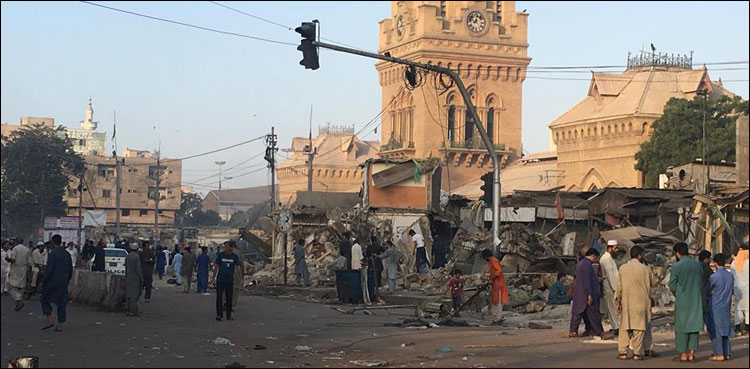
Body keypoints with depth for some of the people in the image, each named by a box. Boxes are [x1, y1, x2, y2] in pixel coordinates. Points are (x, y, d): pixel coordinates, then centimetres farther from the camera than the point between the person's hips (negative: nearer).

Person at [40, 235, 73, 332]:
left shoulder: (53, 254, -14)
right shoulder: (67, 254, 7)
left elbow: (49, 269, -17)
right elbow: (70, 270, 13)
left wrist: (44, 281, -8)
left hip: (52, 282, -5)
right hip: (63, 282, 6)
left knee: (45, 300, 12)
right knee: (61, 303, 8)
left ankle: (50, 321, 2)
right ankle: (60, 325, 8)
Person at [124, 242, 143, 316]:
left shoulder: (128, 256, 4)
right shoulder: (137, 257, -15)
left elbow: (126, 267, 10)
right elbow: (138, 269, -16)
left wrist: (126, 276, 19)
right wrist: (141, 279, -9)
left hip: (128, 278, 6)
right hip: (135, 278, -6)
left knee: (129, 294, 12)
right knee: (135, 294, -3)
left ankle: (129, 310, 16)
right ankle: (133, 311, -4)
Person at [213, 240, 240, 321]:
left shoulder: (235, 256, 2)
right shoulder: (220, 255, -1)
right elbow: (216, 266, 5)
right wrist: (213, 277, 2)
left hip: (230, 280, 1)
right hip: (220, 280, -1)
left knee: (229, 298, 7)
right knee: (219, 297, -4)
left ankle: (229, 315, 15)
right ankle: (219, 314, 0)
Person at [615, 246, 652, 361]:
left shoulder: (622, 268, 0)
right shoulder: (644, 269, -6)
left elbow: (619, 286, 3)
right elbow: (649, 286, 0)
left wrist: (618, 301, 12)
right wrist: (649, 301, 9)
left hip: (626, 303, 2)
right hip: (641, 303, -2)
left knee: (624, 328, 8)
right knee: (639, 327, 4)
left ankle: (623, 352, 7)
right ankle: (637, 353, 3)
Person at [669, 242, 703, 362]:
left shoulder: (677, 266, -11)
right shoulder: (697, 264, 3)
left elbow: (672, 286, -7)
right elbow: (701, 282, 10)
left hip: (682, 301, -4)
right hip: (696, 300, 4)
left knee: (681, 326, 4)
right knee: (694, 325, 10)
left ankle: (683, 354, 4)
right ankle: (692, 352, 6)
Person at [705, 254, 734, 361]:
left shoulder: (714, 277, -15)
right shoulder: (730, 276, 3)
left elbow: (707, 292, -5)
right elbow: (731, 290, 14)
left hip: (715, 307, -6)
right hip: (726, 308, 6)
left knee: (715, 331, -1)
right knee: (725, 330, 13)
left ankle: (719, 355, -2)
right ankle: (727, 353, 13)